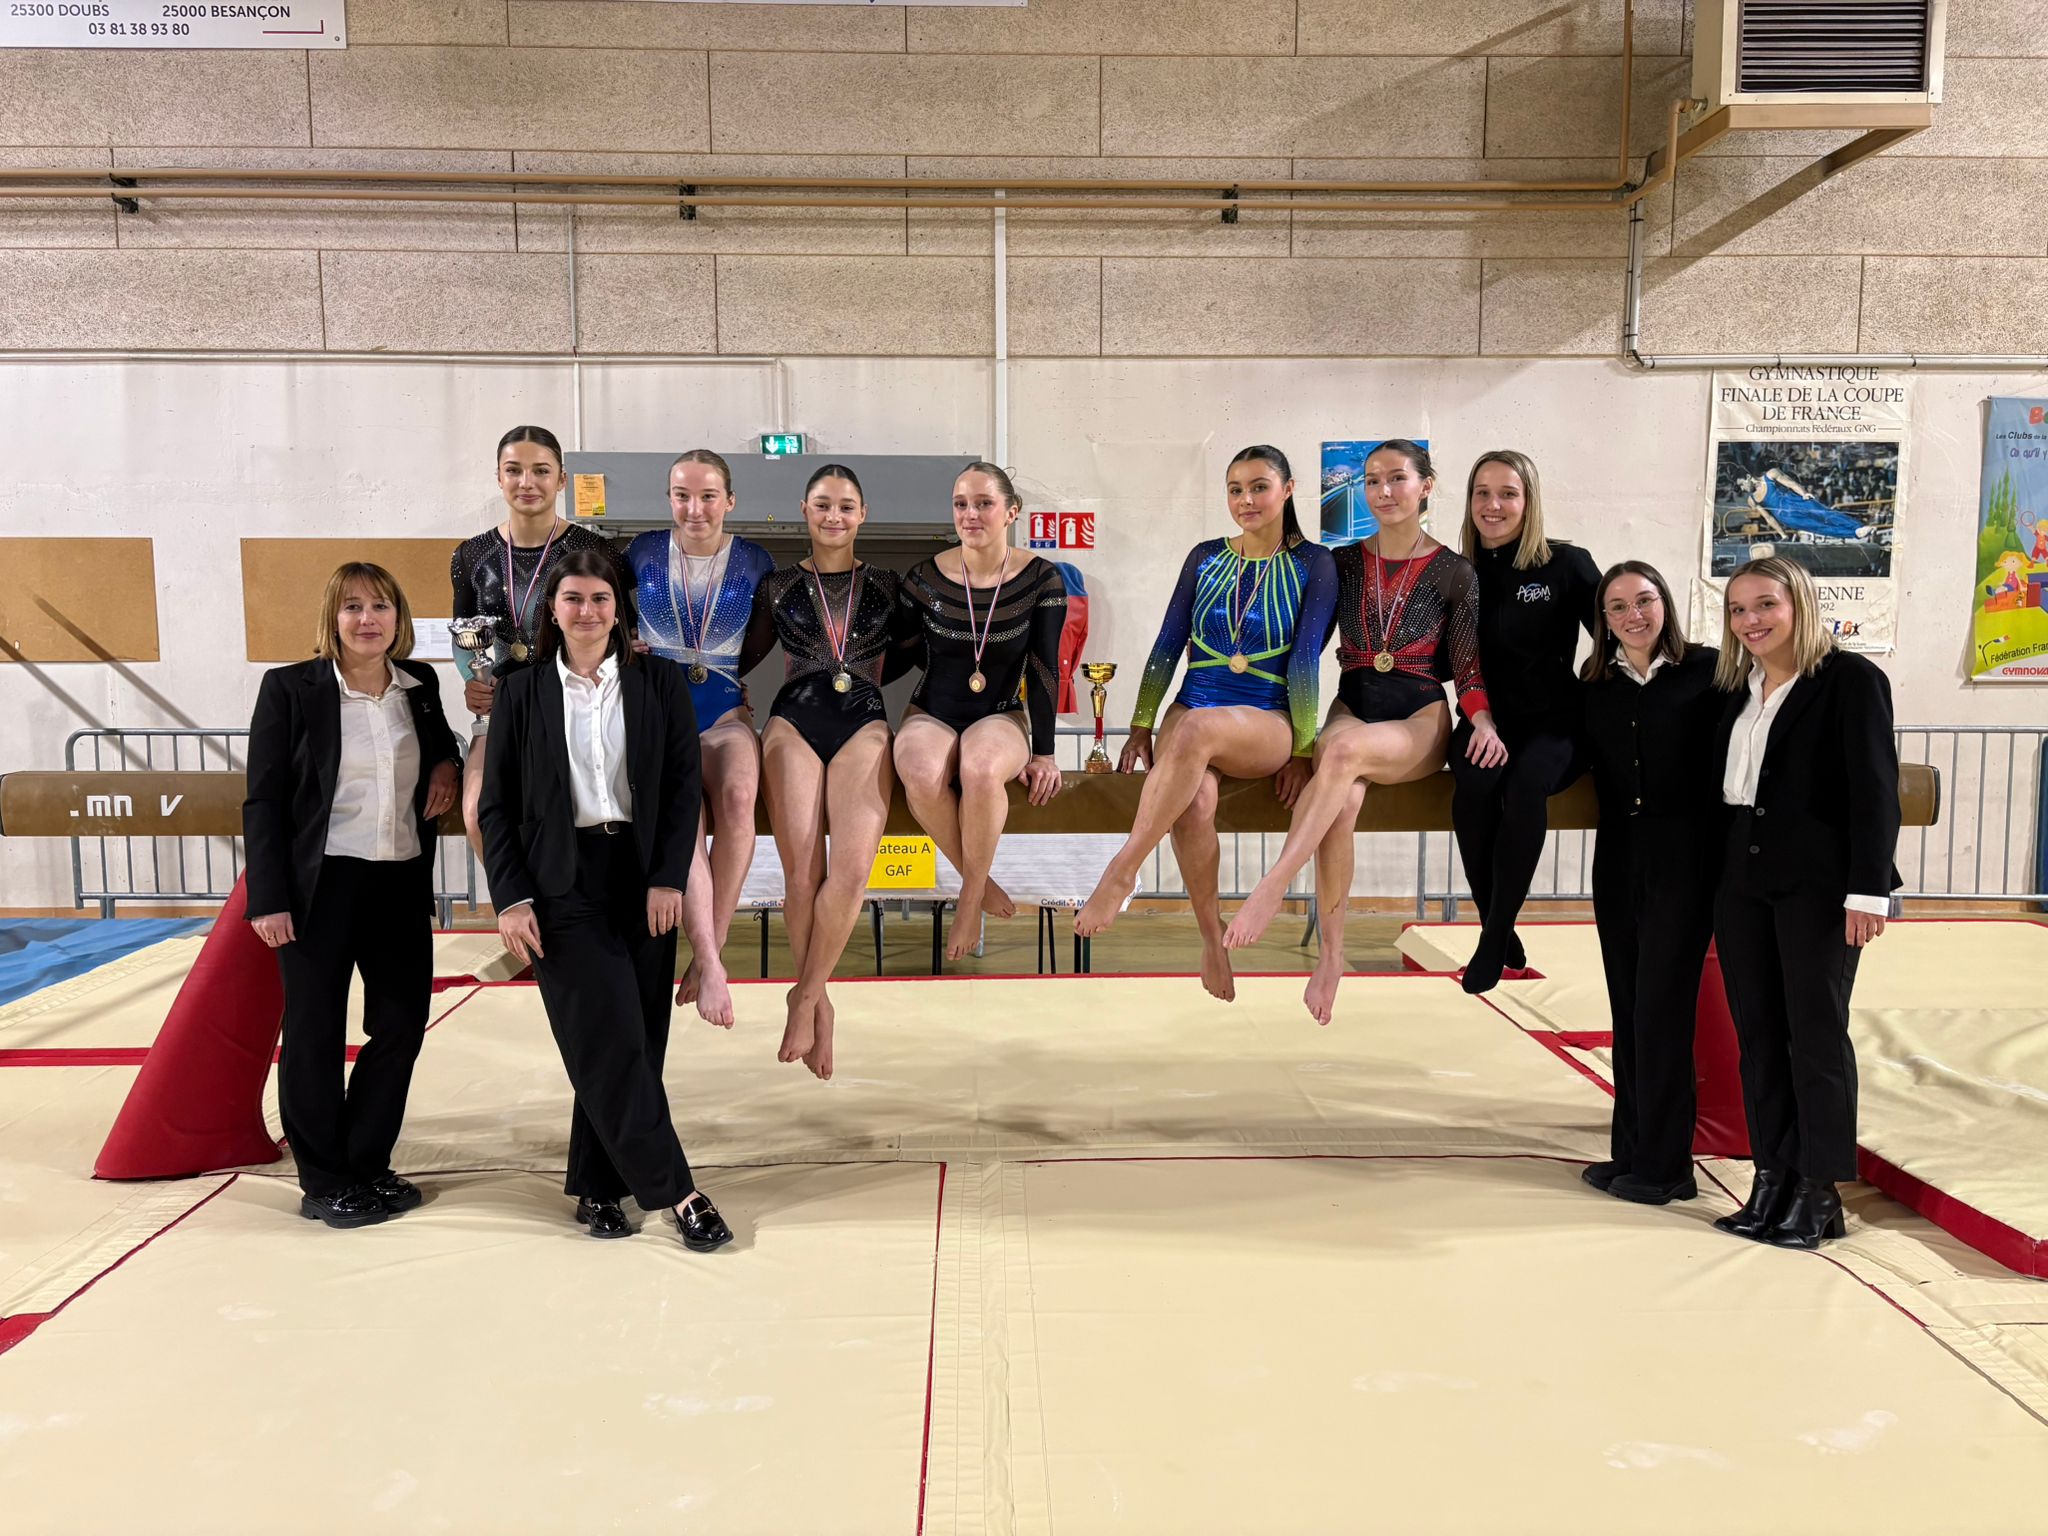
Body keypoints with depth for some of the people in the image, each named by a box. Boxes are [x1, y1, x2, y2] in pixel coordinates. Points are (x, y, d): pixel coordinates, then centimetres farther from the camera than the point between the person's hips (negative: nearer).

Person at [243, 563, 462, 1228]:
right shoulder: (290, 687, -5)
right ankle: (324, 1182, 20)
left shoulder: (420, 684, 7)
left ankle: (367, 1166, 26)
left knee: (402, 1023, 9)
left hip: (402, 883, 5)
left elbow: (442, 744, 26)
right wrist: (269, 899, -12)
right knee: (316, 1034, 6)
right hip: (320, 885, -4)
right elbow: (263, 800, -6)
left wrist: (447, 763, 1)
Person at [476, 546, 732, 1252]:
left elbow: (684, 785, 2)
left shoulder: (659, 682, 5)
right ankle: (675, 1191, 1)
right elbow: (497, 804, 4)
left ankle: (597, 1187, 19)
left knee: (634, 1041, 4)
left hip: (644, 881, 2)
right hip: (563, 884, -1)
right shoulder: (522, 692, 4)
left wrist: (668, 879, -6)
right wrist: (510, 899, -5)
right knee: (610, 1042, -6)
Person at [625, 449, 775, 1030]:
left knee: (738, 796, -33)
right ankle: (710, 964, -30)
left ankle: (711, 947, -20)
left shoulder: (754, 562, 8)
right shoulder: (643, 552, 9)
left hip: (727, 709, 0)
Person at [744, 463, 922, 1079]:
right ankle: (818, 1004, 4)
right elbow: (745, 657, 18)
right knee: (802, 873, -15)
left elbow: (912, 648, 23)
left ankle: (806, 995, -5)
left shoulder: (885, 585, 17)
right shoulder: (779, 585, 16)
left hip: (864, 722, 0)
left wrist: (864, 676, 11)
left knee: (852, 868, -22)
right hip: (794, 721, 0)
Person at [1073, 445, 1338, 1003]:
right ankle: (1212, 936, -14)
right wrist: (1141, 727, 5)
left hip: (1267, 722, -2)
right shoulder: (1205, 558, 12)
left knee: (1198, 727, -39)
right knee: (1194, 802, -32)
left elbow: (1304, 659, -3)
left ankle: (1122, 872, -34)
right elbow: (1167, 646, 10)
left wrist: (1302, 750, -6)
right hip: (1190, 713, 3)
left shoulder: (1313, 565, 3)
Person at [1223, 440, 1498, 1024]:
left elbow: (1468, 667, 3)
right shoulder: (1343, 563, 10)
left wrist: (1483, 722, -16)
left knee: (1345, 750, -38)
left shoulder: (1454, 574, 4)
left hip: (1419, 720, -2)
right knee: (1343, 800, -34)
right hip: (1351, 707, 2)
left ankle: (1271, 889, -38)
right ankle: (1330, 956, -27)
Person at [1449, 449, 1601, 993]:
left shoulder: (1567, 564, 0)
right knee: (1476, 785, -31)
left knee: (1526, 783, -33)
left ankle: (1494, 938, -21)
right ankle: (1499, 932, -15)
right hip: (1484, 720, 2)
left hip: (1553, 723, -2)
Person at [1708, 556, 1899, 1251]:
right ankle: (1772, 1181, 17)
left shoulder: (1851, 678, -5)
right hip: (1742, 881, 6)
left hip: (1817, 882, -6)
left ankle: (1819, 1192, 11)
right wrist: (1718, 874, 6)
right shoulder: (1738, 687, 14)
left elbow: (1875, 789, -10)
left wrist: (1868, 888, -16)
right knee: (1758, 1033, 8)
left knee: (1816, 1032, 0)